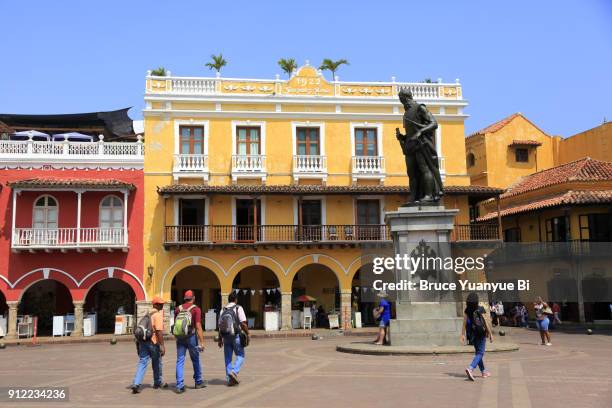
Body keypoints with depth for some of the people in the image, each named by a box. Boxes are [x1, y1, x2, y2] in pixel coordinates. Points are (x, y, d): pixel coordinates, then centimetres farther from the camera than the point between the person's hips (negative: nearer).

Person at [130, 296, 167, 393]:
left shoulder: (148, 313, 16)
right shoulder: (158, 314, -11)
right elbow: (159, 331, -20)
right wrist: (162, 345, -20)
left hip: (143, 340, 6)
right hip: (153, 341, -6)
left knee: (142, 362, 1)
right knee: (157, 362, 13)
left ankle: (136, 384, -13)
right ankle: (158, 382, 28)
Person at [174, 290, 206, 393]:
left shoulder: (178, 309, 6)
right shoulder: (196, 309, -7)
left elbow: (175, 324, 12)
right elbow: (198, 326, -13)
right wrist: (202, 342, -12)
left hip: (180, 338, 3)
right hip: (191, 337, -3)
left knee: (180, 361, 3)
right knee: (195, 360, 14)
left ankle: (180, 386, -4)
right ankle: (198, 382, 27)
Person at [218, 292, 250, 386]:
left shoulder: (223, 310, 10)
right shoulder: (238, 308, -4)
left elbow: (220, 326, 10)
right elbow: (243, 323, -12)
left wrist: (220, 339, 16)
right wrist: (248, 334, -3)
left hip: (226, 337, 4)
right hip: (236, 336, -4)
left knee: (228, 358, 10)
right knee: (240, 356, 6)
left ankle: (230, 379, 10)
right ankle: (234, 372, -16)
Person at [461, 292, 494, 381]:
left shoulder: (466, 311, -5)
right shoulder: (480, 310, -13)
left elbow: (464, 323, -8)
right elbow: (486, 322, -12)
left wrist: (463, 335, -4)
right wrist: (490, 334, -5)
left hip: (472, 334, 5)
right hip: (481, 334, -4)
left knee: (477, 352, 19)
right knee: (480, 353, -2)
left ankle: (483, 372, 29)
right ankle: (470, 369, -24)